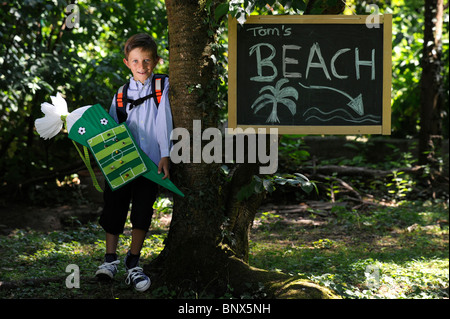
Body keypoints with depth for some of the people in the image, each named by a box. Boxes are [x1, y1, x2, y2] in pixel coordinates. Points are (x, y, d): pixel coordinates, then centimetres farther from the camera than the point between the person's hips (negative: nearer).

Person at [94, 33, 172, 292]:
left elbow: (163, 123, -3)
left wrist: (165, 156, -9)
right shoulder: (122, 92, 10)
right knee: (114, 207, 2)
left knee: (143, 211, -1)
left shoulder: (162, 87, 3)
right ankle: (110, 258, 15)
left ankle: (133, 263, 9)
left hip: (150, 161, -2)